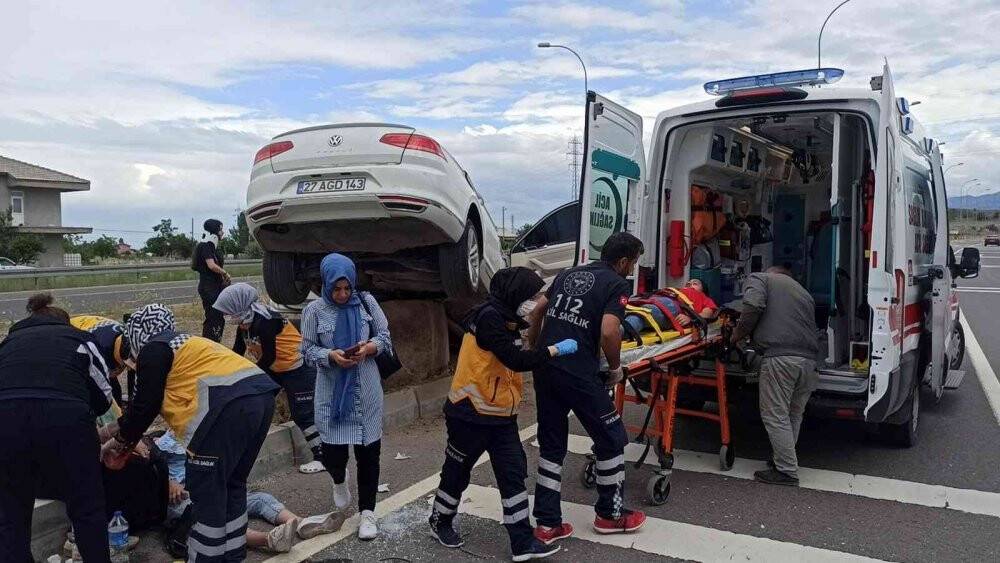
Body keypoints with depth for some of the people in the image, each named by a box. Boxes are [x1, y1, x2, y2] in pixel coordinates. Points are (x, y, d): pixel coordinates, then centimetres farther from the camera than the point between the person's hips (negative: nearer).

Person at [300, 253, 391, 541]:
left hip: (366, 390, 1)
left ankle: (367, 511, 19)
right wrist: (331, 355, -20)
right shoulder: (314, 310, -4)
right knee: (332, 452, -1)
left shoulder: (366, 302, -1)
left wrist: (370, 347, -18)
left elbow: (385, 336, 4)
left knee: (368, 450, 4)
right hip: (332, 391, 0)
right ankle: (339, 480, 38)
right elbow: (308, 350, -2)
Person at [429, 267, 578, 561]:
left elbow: (513, 363, 6)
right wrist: (555, 349, -19)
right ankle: (440, 522, 36)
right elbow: (516, 360, -27)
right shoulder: (488, 317, -21)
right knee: (457, 471, 12)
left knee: (514, 474, 4)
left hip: (501, 415, 8)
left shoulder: (504, 318, 7)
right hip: (471, 415, -8)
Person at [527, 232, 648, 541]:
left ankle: (547, 522, 19)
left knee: (551, 443, 16)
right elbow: (608, 332, -18)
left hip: (544, 367, 7)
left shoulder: (569, 274, 17)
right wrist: (615, 367, -1)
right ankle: (609, 514, 26)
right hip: (577, 373, -7)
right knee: (611, 437, 13)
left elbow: (536, 312, 18)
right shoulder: (617, 285, -4)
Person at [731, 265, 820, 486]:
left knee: (775, 415, 1)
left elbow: (753, 306, -8)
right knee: (793, 415, 18)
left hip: (780, 356, -7)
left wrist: (737, 335, 4)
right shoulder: (802, 291, 32)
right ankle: (782, 459, 30)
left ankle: (787, 471, 4)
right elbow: (810, 323, 24)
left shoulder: (758, 278, 12)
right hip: (809, 359, 7)